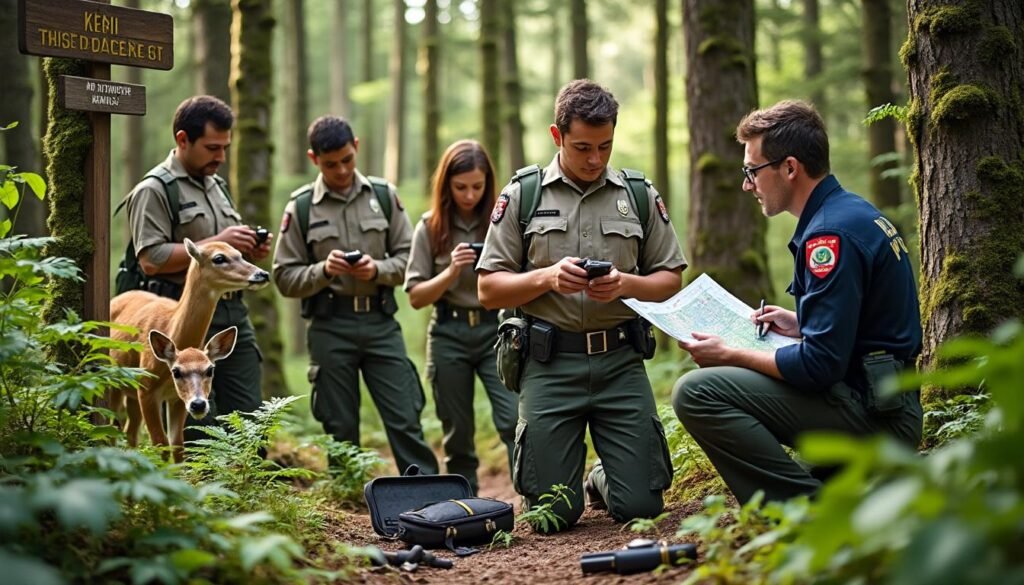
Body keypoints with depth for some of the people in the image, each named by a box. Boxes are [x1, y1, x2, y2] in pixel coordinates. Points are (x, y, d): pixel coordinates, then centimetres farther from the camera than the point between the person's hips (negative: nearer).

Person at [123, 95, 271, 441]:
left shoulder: (217, 186, 21)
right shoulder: (154, 190, -5)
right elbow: (150, 260, -16)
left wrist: (250, 252, 8)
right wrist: (216, 243, -17)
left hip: (233, 312, 8)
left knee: (250, 419, 4)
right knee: (200, 428, -6)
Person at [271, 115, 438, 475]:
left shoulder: (384, 196, 6)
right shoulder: (301, 208, 2)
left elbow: (408, 256, 7)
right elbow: (285, 277, 1)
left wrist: (378, 270, -12)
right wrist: (323, 270, -15)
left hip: (381, 322, 1)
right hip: (330, 327, 0)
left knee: (405, 420, -1)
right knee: (340, 428, 7)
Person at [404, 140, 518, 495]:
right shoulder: (430, 228, 2)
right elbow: (416, 297, 1)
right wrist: (451, 272, -15)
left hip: (496, 330, -1)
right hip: (449, 335, 2)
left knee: (514, 420, -17)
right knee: (457, 434, 8)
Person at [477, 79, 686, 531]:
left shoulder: (639, 196, 9)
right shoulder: (522, 196, 4)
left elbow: (670, 281, 10)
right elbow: (489, 290, 3)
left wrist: (625, 284, -10)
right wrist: (547, 277, -15)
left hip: (620, 360, 1)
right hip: (550, 363, -1)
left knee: (641, 506, -3)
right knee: (553, 513, -1)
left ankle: (601, 482, 32)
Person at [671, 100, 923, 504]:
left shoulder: (832, 232, -18)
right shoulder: (854, 212, 13)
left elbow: (820, 365, -22)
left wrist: (729, 356, -12)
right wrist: (800, 326, 14)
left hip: (873, 416, -11)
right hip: (889, 406, 11)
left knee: (697, 392, -18)